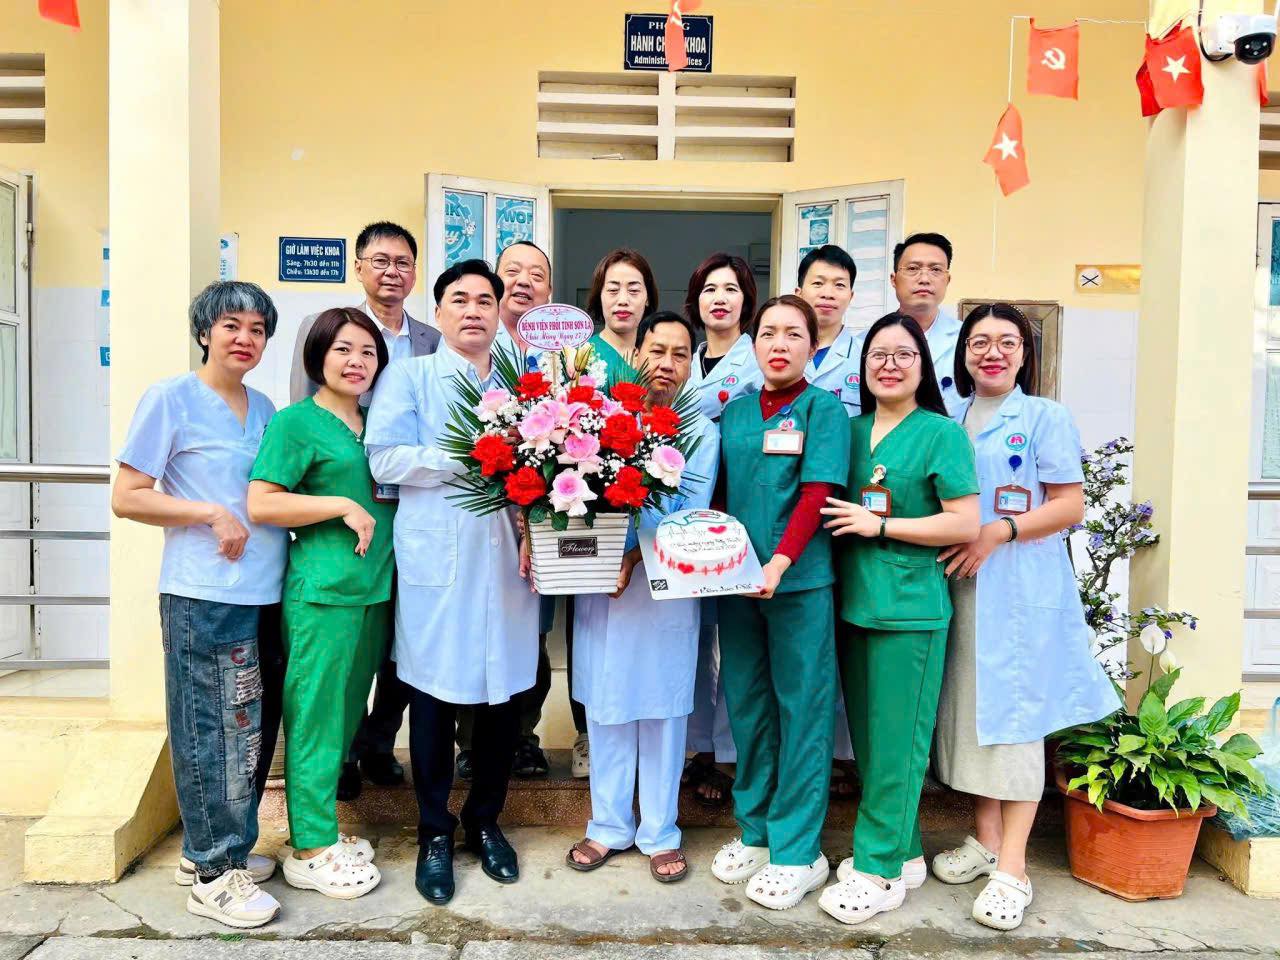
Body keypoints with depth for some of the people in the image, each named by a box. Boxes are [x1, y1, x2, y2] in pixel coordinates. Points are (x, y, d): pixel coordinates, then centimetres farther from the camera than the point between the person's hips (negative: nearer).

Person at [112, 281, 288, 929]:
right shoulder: (170, 399, -4)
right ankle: (214, 873, 16)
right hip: (203, 594, -7)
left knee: (254, 727, 13)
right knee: (213, 729, 0)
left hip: (265, 592, 7)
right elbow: (126, 498, -6)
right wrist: (213, 515, -14)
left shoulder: (264, 408, 14)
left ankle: (211, 848, 31)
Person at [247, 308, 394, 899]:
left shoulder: (375, 423, 15)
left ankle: (323, 831, 30)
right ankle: (309, 851, 15)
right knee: (316, 719, 1)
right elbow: (261, 503, -13)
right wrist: (342, 506, -15)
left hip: (373, 589, 8)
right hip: (322, 590, -7)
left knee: (346, 717, 15)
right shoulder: (296, 422, -6)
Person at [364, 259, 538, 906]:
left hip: (507, 562, 4)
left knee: (503, 693, 9)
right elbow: (384, 459, -8)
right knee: (434, 696, 5)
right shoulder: (409, 377, 5)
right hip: (436, 562, -3)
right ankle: (435, 834, 24)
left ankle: (484, 822, 29)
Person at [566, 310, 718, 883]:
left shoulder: (701, 432, 3)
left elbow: (691, 515, -7)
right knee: (605, 706, 11)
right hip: (597, 582, 2)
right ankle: (609, 826, 28)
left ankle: (659, 832, 24)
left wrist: (638, 553, -21)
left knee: (663, 710, 8)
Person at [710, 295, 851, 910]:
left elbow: (816, 494, -11)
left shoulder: (823, 408, -2)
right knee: (747, 704, 13)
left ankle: (798, 851, 17)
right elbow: (717, 491, 14)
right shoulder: (735, 412, 12)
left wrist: (780, 561, -22)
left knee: (801, 708, 4)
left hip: (799, 580, -5)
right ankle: (754, 830, 30)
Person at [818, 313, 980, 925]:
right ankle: (901, 852, 30)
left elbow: (966, 524, -11)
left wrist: (878, 525, -13)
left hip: (909, 607, -6)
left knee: (895, 740, 2)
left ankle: (880, 870, 16)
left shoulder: (941, 433, -5)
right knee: (866, 736, 14)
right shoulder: (851, 431, 11)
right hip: (852, 600, 6)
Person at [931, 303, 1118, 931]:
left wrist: (999, 532, -15)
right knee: (968, 709, 8)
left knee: (1014, 713, -2)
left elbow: (1070, 506, -4)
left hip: (1021, 588, -4)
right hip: (959, 585, 4)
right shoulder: (948, 420, 13)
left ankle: (1011, 868, 6)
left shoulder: (1045, 418, 1)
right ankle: (985, 839, 23)